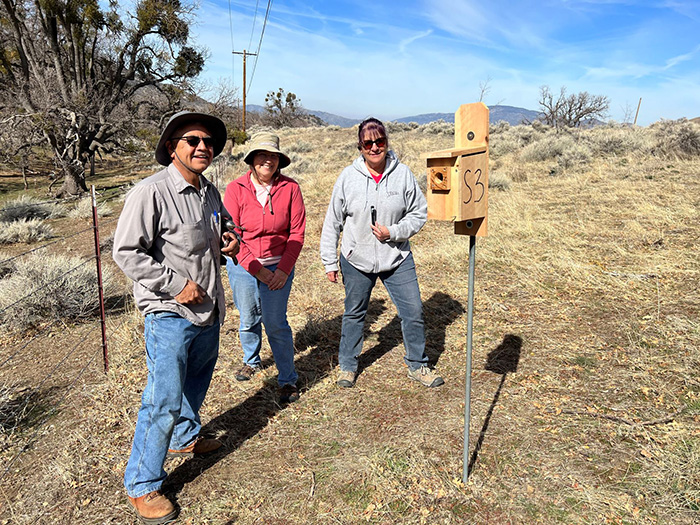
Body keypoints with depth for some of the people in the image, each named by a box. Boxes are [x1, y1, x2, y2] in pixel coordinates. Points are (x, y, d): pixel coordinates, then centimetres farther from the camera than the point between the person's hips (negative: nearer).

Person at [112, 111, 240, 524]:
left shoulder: (210, 192, 8)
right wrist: (175, 284, -20)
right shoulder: (152, 192, -17)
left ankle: (186, 437, 50)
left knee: (197, 382, 24)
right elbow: (126, 252, -18)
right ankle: (142, 483, 16)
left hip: (208, 310, 8)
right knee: (165, 400, -2)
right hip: (169, 315, -8)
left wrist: (226, 245, 2)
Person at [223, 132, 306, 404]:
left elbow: (297, 233, -5)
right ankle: (251, 360, 44)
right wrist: (257, 270, -13)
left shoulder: (290, 188, -7)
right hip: (243, 266, 2)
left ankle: (288, 380, 13)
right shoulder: (235, 189, -7)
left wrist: (283, 269, -12)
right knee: (248, 320, 16)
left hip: (278, 266, -1)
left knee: (276, 323, -3)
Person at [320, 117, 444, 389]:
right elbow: (332, 223, 0)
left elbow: (419, 213, 0)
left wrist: (393, 232, -16)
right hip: (356, 260, 0)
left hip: (398, 258, 1)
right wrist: (330, 262, 0)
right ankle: (347, 365, 35)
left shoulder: (402, 173, -6)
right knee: (354, 313, 15)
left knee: (413, 311, 5)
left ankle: (417, 365, 27)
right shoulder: (348, 177, -7)